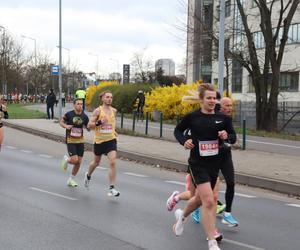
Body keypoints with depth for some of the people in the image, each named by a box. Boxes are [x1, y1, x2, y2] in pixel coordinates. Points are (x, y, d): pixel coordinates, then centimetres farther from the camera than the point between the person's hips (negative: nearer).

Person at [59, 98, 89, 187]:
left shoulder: (84, 116, 0)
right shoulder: (69, 114, -9)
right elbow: (61, 122, 5)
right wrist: (66, 126, -15)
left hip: (80, 141, 4)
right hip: (70, 141, -4)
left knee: (79, 162, 4)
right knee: (74, 160, -16)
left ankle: (71, 179, 24)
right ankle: (66, 159, 21)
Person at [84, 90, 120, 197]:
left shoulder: (114, 111, 4)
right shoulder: (98, 111, -9)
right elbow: (89, 125, -12)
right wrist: (99, 123, -26)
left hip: (111, 140, 2)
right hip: (99, 140, -2)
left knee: (112, 162, -15)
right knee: (96, 162, 17)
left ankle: (111, 188, -11)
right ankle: (88, 175, 51)